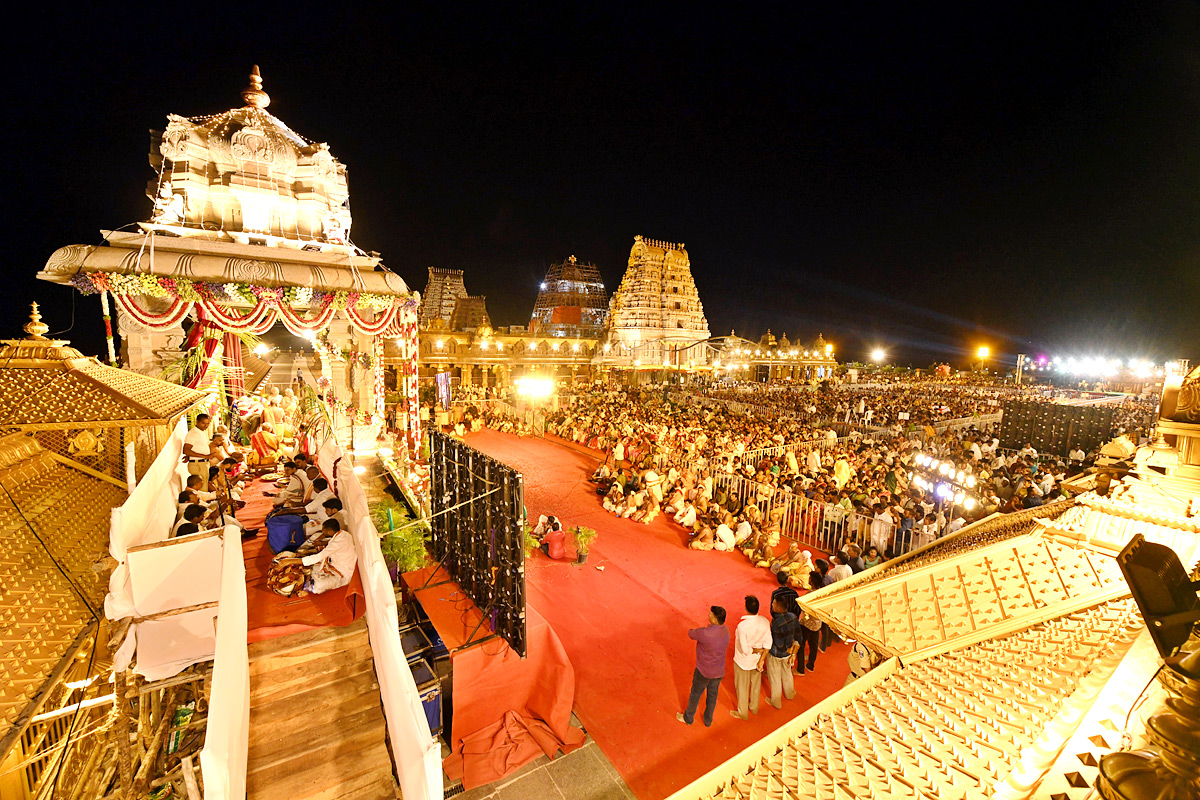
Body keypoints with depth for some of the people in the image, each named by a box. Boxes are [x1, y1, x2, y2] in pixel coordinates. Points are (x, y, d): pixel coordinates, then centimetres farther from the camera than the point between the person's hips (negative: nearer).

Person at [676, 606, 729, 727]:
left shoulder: (705, 633, -34)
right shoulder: (726, 631, -13)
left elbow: (690, 634, -14)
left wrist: (691, 630, 4)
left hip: (704, 671, -5)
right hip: (719, 671, 5)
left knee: (695, 694, 19)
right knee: (712, 695, 26)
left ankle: (688, 718, 41)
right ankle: (708, 720, 46)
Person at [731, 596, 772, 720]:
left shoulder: (742, 626, -36)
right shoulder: (765, 621, -20)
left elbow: (745, 649, -28)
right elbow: (768, 643, -9)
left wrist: (756, 650, -11)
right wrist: (761, 659, 0)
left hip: (743, 661, -5)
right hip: (757, 659, 5)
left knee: (742, 687, 19)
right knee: (755, 683, 29)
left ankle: (742, 713, 39)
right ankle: (754, 707, 51)